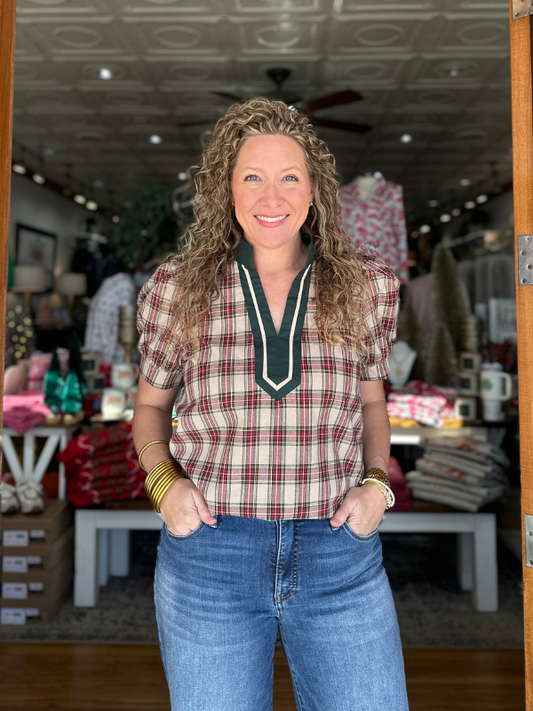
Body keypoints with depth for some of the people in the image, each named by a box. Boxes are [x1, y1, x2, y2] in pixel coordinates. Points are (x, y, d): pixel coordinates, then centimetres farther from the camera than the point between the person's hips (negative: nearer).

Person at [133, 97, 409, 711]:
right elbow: (150, 405, 10)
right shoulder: (176, 290, -3)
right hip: (207, 554, 0)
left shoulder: (365, 286, 0)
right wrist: (163, 481, -7)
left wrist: (376, 482, -3)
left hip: (341, 555, 1)